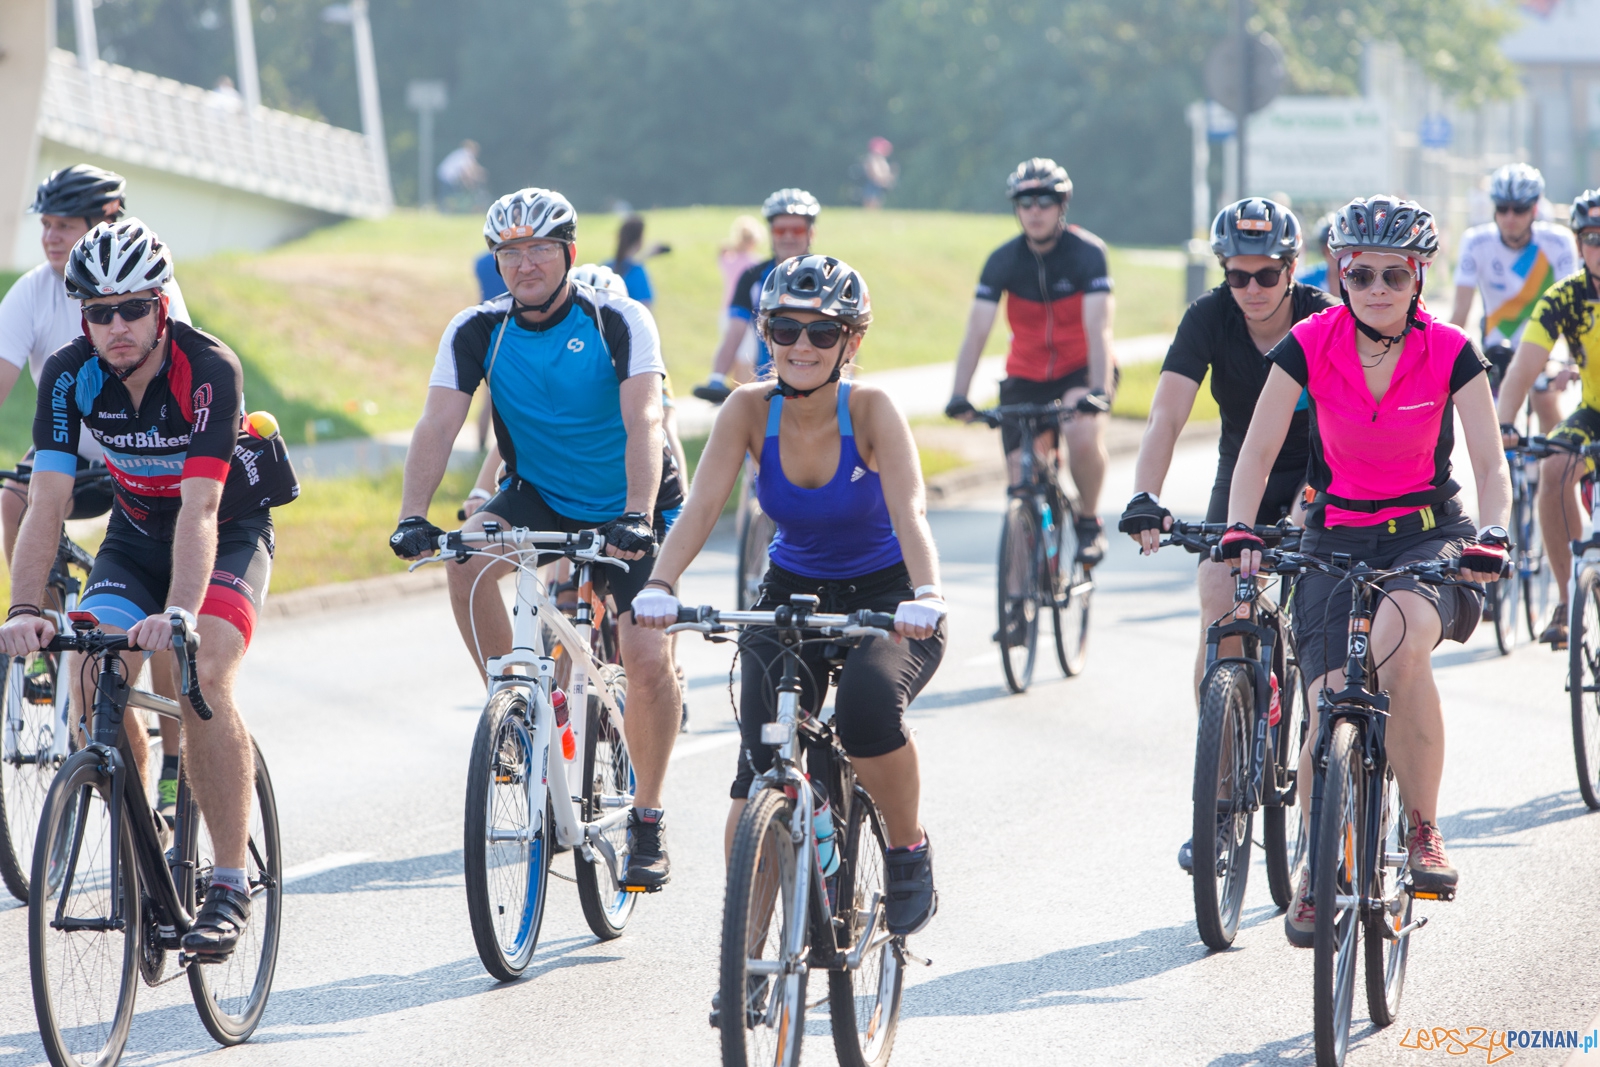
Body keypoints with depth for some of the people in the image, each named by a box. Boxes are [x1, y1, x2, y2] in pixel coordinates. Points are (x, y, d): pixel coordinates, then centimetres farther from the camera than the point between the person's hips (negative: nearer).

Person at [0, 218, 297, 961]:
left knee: (203, 680, -27)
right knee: (91, 678, -19)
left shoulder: (209, 371, -30)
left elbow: (200, 510, -38)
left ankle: (230, 883, -19)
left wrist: (178, 614, -52)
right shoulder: (70, 376, -19)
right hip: (137, 532, 4)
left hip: (229, 531, -4)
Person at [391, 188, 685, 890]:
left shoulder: (619, 322, -18)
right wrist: (412, 517, -35)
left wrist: (636, 517, -46)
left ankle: (647, 820, 2)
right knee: (468, 557, -29)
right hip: (538, 497, 3)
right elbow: (438, 425, -19)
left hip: (631, 505, -3)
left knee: (649, 658, -18)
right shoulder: (478, 331, -10)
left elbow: (643, 423, -30)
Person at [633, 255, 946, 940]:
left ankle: (909, 855, -8)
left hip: (885, 600, -3)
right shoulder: (750, 409, -13)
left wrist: (925, 596, -51)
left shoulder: (870, 410, -20)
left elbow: (909, 510, -32)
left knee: (868, 705, -33)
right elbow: (701, 506, -22)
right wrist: (660, 584, -40)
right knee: (762, 760, -15)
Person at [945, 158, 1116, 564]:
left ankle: (1088, 521, -8)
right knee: (1022, 477, -7)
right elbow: (976, 333, -17)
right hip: (1026, 376, 3)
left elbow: (1098, 328, -27)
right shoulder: (1004, 260, -11)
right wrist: (958, 396, -30)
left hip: (1080, 371, -3)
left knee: (1084, 435, -32)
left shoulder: (1088, 252, -17)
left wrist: (1098, 390, -41)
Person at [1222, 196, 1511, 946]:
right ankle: (1316, 874, 9)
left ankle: (1423, 830, -21)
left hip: (1427, 533, -1)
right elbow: (1258, 451, -7)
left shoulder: (1449, 352, -9)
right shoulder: (1310, 345, -9)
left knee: (1400, 637, -36)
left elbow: (1491, 463, -11)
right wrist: (1240, 528, -24)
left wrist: (1491, 535, -30)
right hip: (1337, 538, 1)